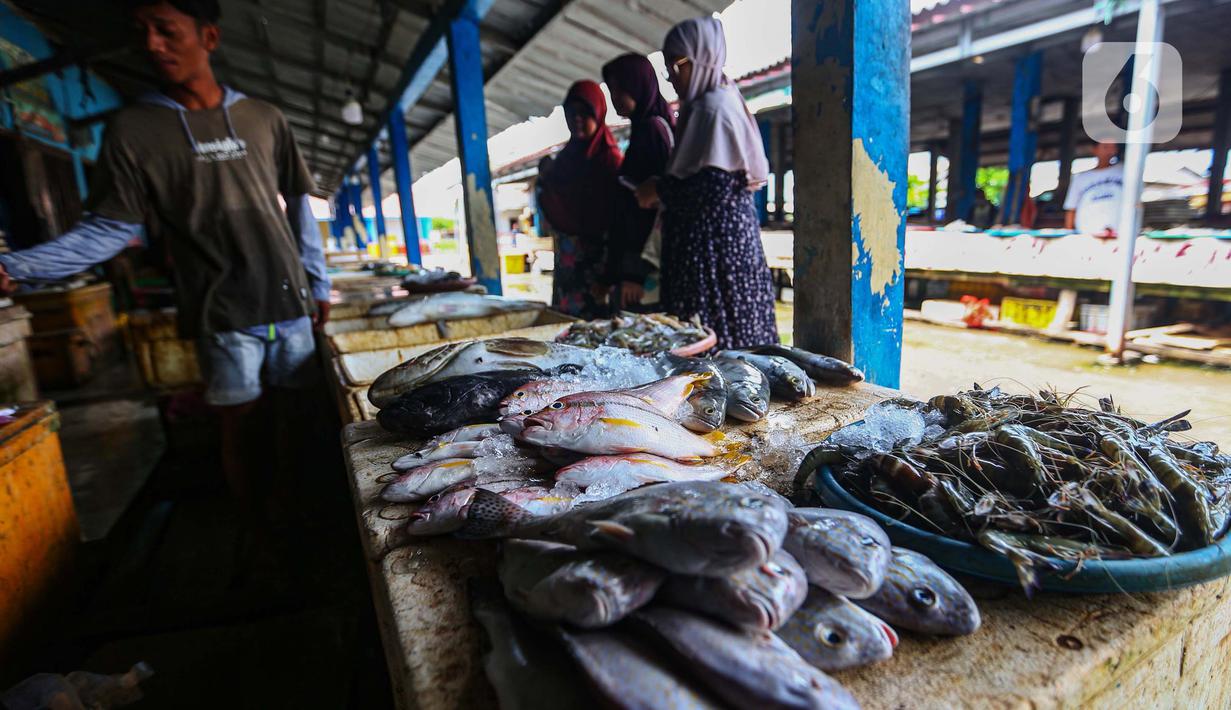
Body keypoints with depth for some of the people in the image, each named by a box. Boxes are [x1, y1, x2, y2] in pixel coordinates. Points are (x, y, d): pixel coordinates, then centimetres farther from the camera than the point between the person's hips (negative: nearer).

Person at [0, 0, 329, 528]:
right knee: (239, 431, 3)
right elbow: (108, 228, 1)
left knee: (297, 415, 9)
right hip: (224, 314, -1)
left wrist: (319, 282, 7)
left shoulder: (263, 118, 7)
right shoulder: (134, 129, 2)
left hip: (290, 304, 2)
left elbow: (299, 206, 11)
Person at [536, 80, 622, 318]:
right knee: (568, 319, 7)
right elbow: (552, 209, 13)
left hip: (598, 254, -6)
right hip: (568, 256, 7)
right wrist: (546, 178, -2)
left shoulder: (609, 157, -5)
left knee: (597, 317, -7)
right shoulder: (566, 156, 14)